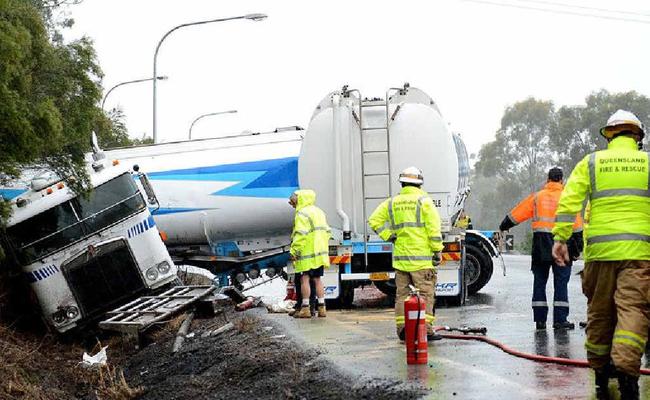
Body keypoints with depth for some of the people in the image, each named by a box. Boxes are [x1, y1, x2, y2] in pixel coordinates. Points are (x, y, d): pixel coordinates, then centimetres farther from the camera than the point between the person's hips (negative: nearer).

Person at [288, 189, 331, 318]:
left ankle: (305, 308, -6)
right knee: (317, 279, 12)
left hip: (307, 254, -8)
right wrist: (325, 249, 24)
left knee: (305, 279, -4)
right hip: (320, 253, 8)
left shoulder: (302, 214, -11)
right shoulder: (319, 212, 17)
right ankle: (321, 308, 11)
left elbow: (300, 235, -20)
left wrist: (294, 251, -18)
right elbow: (326, 232, 20)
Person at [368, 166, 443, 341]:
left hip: (400, 257, 4)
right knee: (425, 293, -2)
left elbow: (374, 220, 6)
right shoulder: (424, 201, -5)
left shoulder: (392, 202, 8)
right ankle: (426, 329, -7)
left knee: (402, 294, 11)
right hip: (421, 257, -4)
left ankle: (401, 328, 11)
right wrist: (437, 251, -5)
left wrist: (389, 236, 7)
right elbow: (434, 228, -10)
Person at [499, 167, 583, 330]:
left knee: (539, 282, 8)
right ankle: (560, 320, -4)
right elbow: (576, 225, 1)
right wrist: (577, 248, 5)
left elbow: (516, 214, 12)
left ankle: (540, 319, 7)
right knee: (561, 283, 1)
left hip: (540, 245, 2)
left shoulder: (537, 197, 7)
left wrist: (503, 226, 27)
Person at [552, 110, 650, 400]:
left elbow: (568, 202, 1)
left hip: (599, 249, 2)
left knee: (599, 312, 12)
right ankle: (626, 370, -26)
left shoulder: (591, 163, 10)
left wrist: (560, 238, 1)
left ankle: (601, 376, 21)